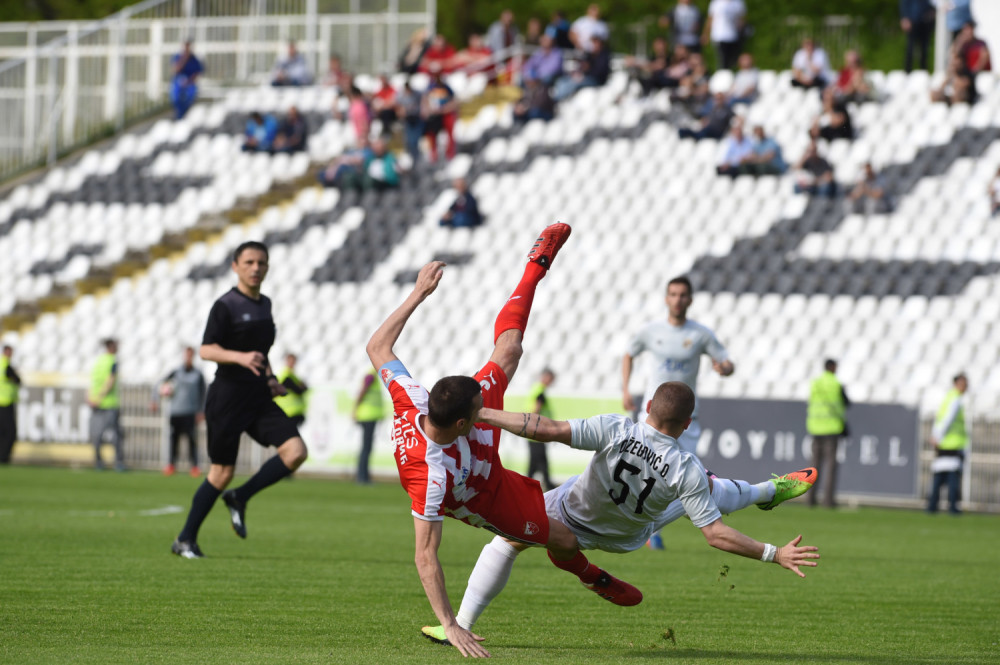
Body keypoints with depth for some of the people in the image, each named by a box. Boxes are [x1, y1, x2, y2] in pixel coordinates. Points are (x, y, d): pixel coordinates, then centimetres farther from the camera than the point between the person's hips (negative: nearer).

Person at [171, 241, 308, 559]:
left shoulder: (264, 304, 14)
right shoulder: (226, 306, -8)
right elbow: (206, 350, -17)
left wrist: (270, 378, 13)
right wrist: (241, 358, -33)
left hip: (259, 398, 6)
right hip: (227, 398, -6)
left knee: (296, 452, -12)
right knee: (222, 472, -2)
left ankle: (239, 498, 5)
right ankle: (186, 540, 13)